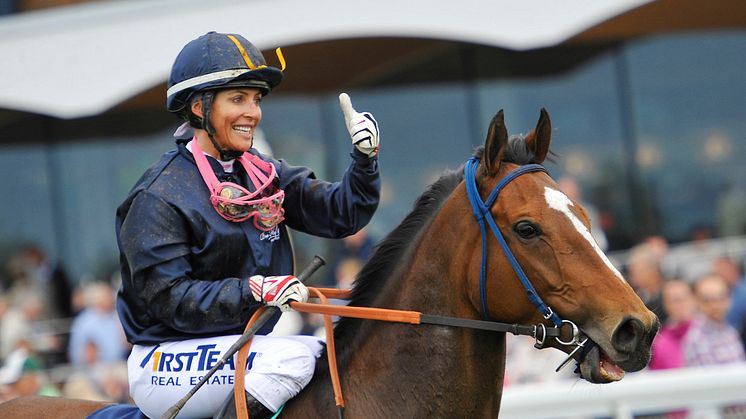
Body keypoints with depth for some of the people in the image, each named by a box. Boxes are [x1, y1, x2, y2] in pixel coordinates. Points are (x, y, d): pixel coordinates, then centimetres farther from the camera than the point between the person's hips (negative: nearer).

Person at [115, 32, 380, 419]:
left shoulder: (264, 175, 10)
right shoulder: (159, 197, -12)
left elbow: (338, 215, 4)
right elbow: (168, 298, -19)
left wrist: (365, 160, -14)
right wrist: (254, 290, -29)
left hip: (243, 345, 8)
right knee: (297, 356, -27)